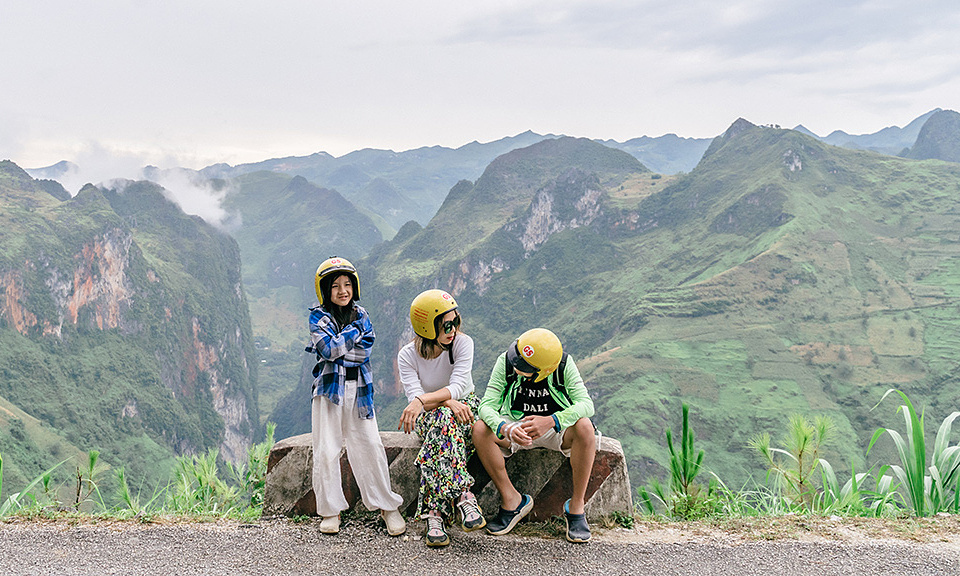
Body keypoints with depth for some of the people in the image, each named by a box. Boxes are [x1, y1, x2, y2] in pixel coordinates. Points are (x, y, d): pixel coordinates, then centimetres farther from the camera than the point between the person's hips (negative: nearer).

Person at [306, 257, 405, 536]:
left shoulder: (361, 315, 10)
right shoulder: (318, 316, 1)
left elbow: (363, 352, -2)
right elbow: (329, 349, -14)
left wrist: (335, 348, -12)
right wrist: (354, 330, -6)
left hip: (358, 388, 2)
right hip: (329, 387, -2)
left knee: (370, 446, -1)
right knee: (326, 450, -2)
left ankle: (387, 505, 10)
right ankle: (331, 510, 11)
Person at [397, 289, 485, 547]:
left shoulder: (463, 343, -10)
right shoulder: (408, 356, -8)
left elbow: (459, 386, -23)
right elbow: (414, 395, -18)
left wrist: (422, 400, -37)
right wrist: (447, 401, -34)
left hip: (464, 408, 0)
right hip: (429, 418, 0)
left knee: (442, 423, -36)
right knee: (442, 417, -37)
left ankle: (435, 511, -38)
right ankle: (463, 496, -43)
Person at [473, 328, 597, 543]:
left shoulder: (565, 364, -19)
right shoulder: (505, 362, -17)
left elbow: (586, 404, -29)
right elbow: (487, 405, -22)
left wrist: (550, 421, -46)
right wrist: (507, 429, -44)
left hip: (556, 429, -1)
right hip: (517, 426, 2)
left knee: (584, 427, -34)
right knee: (480, 429, -27)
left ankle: (576, 506, -19)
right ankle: (511, 500, -13)